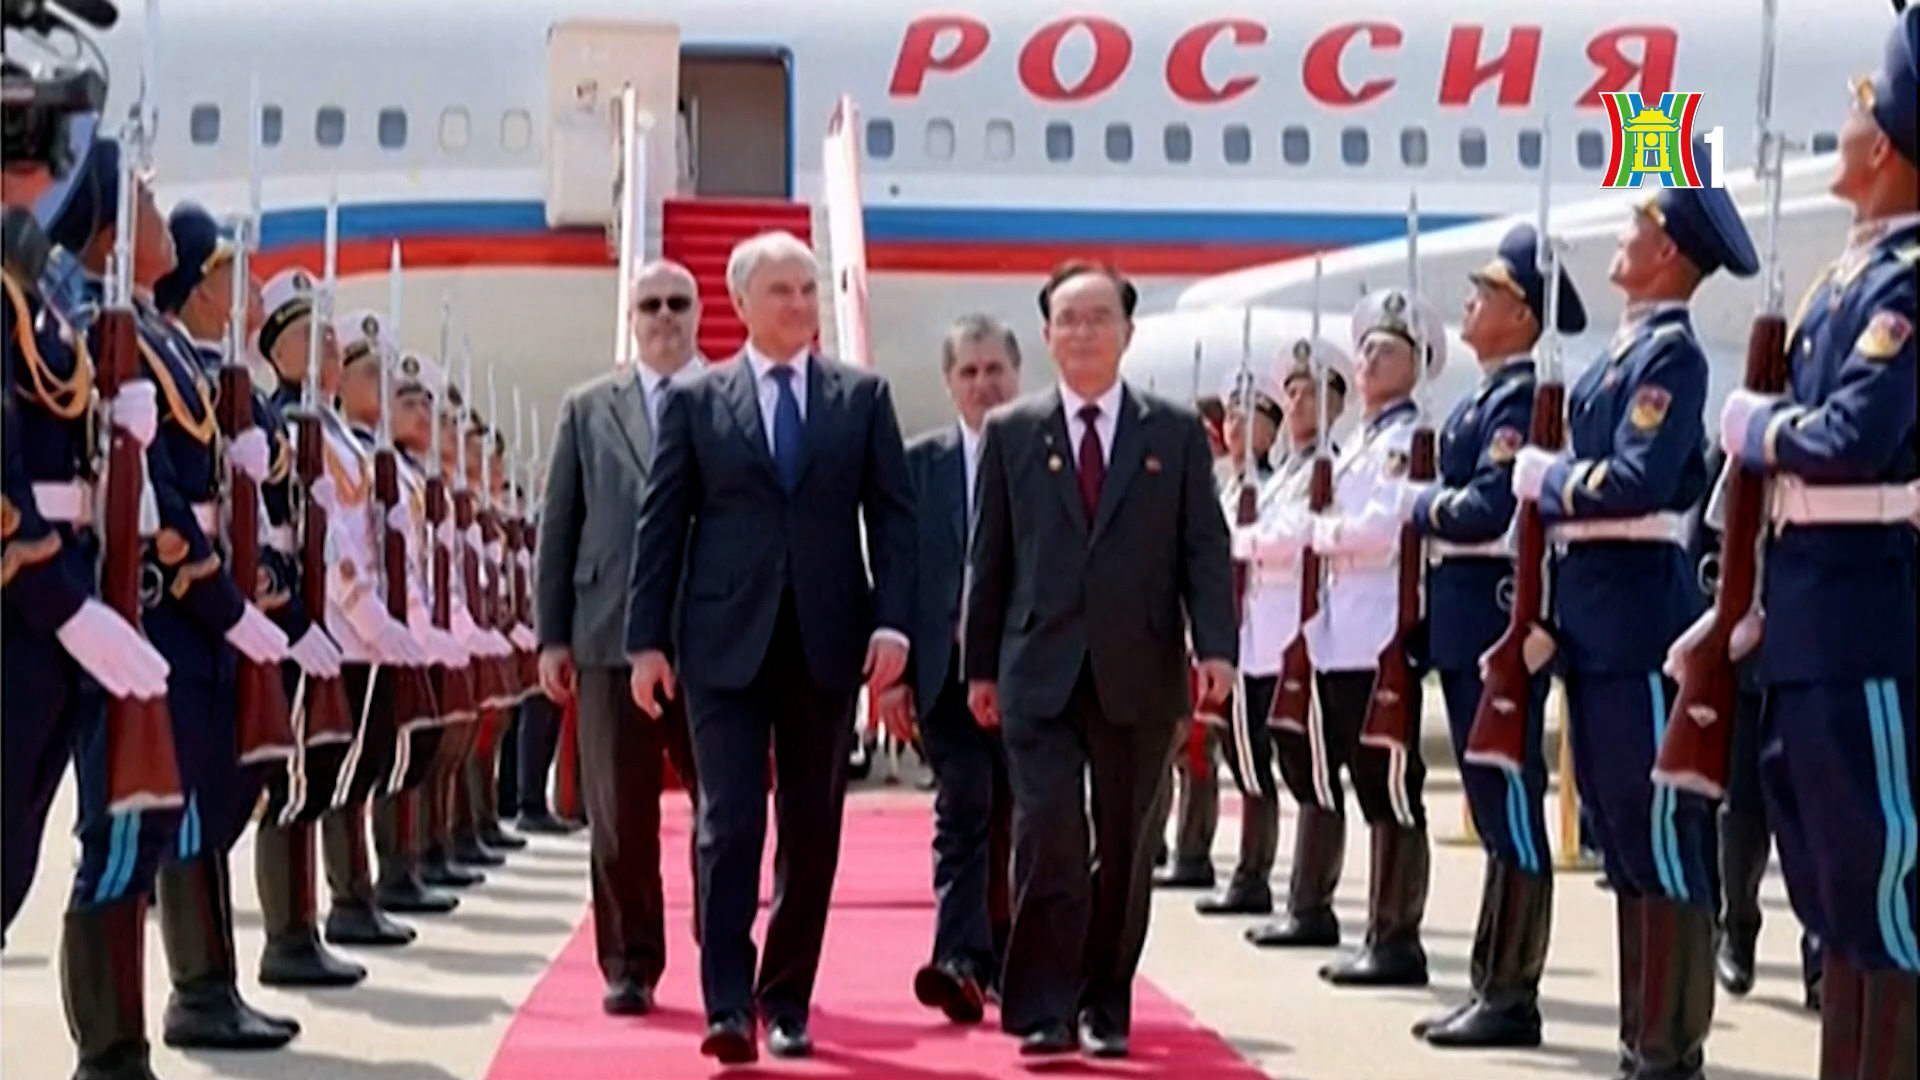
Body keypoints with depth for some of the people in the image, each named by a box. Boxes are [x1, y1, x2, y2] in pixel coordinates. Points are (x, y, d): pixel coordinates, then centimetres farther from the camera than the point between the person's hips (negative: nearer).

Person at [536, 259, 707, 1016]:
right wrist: (551, 635, 4)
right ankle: (630, 966, 16)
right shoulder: (587, 410, 12)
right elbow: (559, 528, 10)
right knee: (619, 818, 5)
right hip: (613, 639, 2)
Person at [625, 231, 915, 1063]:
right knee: (730, 824, -7)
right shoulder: (695, 400, 6)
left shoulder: (863, 397, 8)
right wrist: (648, 639, -3)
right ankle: (728, 1006, -6)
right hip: (725, 642, -2)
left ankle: (788, 1002, 18)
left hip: (827, 642, 2)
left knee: (812, 832, 7)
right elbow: (661, 525, 3)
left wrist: (891, 621, -8)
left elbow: (892, 515, 4)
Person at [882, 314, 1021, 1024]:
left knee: (1022, 820, 8)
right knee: (963, 816, -7)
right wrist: (896, 671, -3)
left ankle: (1007, 963, 20)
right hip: (950, 668, 0)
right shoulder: (920, 463, 7)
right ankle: (961, 963, -12)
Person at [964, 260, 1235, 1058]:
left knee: (1125, 850, 6)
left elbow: (1206, 550, 3)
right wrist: (981, 665, 6)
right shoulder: (1011, 433, 8)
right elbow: (989, 558, 9)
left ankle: (1105, 1007, 19)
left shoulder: (1176, 433, 7)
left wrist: (1216, 648, -9)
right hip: (1040, 674, -1)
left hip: (1140, 676, 1)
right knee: (1048, 838, -10)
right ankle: (1042, 1010, -2)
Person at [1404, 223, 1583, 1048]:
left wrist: (1420, 507, -8)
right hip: (1468, 623, 10)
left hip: (1496, 622, -10)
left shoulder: (1520, 398, -13)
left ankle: (1514, 997, 1)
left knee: (1510, 806, -4)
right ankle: (1492, 984, 20)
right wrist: (1433, 507, 3)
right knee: (1494, 807, 13)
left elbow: (1490, 508, -23)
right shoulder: (1489, 395, 17)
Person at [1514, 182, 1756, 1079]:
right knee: (1620, 831, 14)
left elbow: (1636, 483, -21)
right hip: (1594, 617, 10)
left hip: (1637, 615, -10)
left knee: (1661, 829, -3)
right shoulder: (1625, 350, 17)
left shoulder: (1671, 352, -11)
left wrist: (1544, 476, -9)